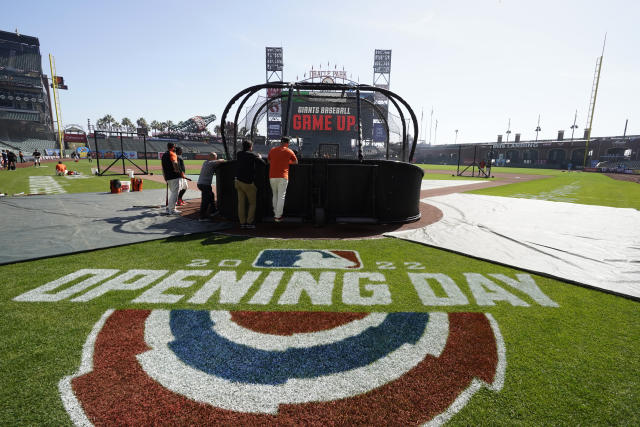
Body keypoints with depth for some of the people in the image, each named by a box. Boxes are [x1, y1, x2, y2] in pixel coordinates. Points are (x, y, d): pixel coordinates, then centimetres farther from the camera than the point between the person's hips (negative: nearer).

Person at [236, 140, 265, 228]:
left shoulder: (239, 154, 9)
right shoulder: (252, 154, -7)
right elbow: (263, 163, -7)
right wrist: (259, 157, 14)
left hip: (238, 181, 5)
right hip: (248, 182, -5)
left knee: (241, 203, 6)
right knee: (252, 203, 7)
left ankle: (242, 223, 7)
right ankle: (249, 222, 2)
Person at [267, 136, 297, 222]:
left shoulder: (272, 150, 11)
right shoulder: (289, 151, 2)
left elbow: (269, 161, 24)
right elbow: (296, 162, 14)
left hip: (272, 177, 4)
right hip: (282, 177, -4)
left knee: (275, 195, 17)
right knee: (281, 196, -1)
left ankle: (275, 214, 21)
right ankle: (278, 216, -2)